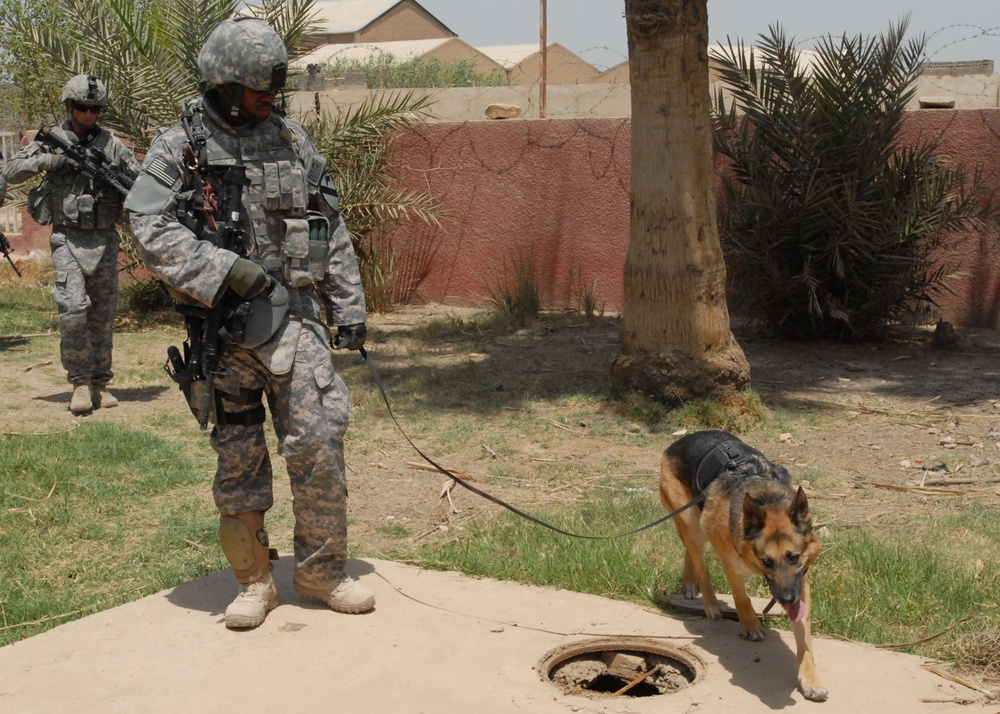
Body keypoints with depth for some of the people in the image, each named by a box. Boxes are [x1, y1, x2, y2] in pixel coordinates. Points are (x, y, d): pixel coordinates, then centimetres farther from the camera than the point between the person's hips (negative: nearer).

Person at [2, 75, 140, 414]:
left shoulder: (112, 144, 6)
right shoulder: (51, 140, 2)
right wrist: (51, 161, -15)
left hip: (105, 240, 2)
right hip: (68, 239, -2)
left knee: (103, 315, 5)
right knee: (74, 308, -15)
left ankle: (100, 383, 15)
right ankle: (80, 382, -2)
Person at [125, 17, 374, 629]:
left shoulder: (291, 139, 9)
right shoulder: (178, 150, -2)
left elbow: (333, 232, 12)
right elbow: (153, 234, -12)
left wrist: (349, 308, 9)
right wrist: (226, 269, -22)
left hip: (294, 319, 2)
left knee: (317, 445, -2)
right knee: (238, 459, 6)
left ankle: (322, 571, 14)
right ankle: (255, 582, 20)